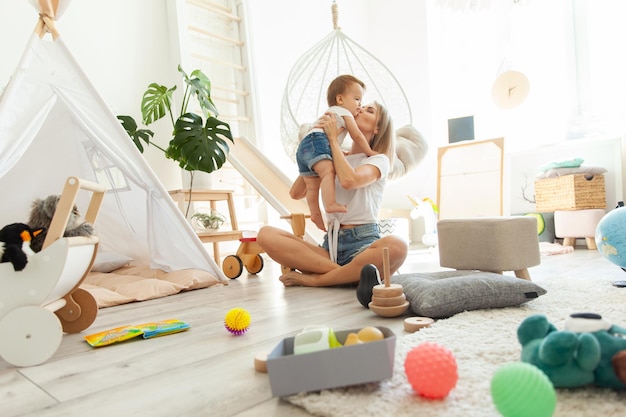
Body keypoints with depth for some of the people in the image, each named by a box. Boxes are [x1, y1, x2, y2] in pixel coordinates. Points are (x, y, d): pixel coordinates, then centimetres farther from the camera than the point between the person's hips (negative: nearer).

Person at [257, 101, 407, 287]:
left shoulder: (379, 159, 5)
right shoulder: (333, 159, 19)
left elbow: (348, 180, -18)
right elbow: (296, 193, 11)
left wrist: (333, 138, -6)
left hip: (363, 243, -3)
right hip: (330, 244, 4)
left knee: (396, 246, -39)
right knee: (266, 234, -18)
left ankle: (313, 278, -25)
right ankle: (348, 274, -24)